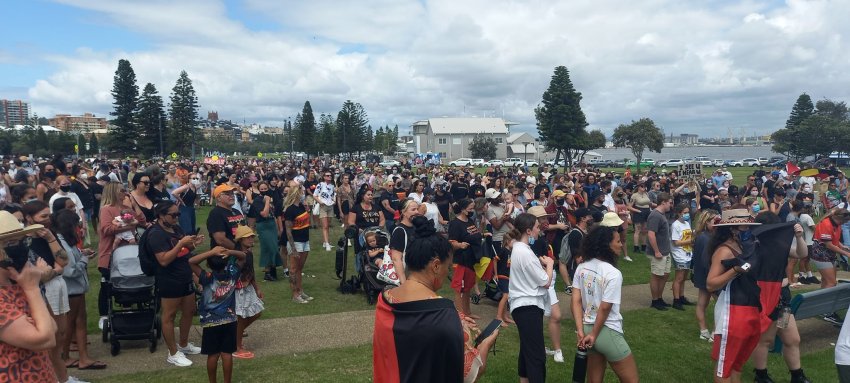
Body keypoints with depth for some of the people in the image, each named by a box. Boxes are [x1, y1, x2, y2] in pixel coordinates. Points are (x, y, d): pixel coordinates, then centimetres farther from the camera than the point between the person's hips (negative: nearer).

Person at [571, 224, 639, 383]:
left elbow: (576, 301, -2)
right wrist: (593, 335, -7)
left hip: (588, 328, 7)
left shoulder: (581, 267, 1)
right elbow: (604, 308, -17)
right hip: (608, 333, -7)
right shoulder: (613, 273, -19)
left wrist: (581, 331, -3)